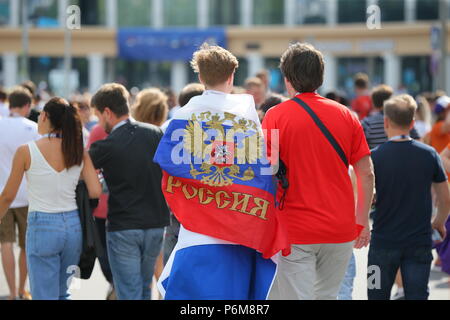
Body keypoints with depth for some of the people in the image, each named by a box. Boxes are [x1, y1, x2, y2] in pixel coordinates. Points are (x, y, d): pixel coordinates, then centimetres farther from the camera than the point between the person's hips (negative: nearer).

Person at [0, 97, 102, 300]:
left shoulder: (26, 152, -9)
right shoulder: (78, 152, 1)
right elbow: (95, 191, -5)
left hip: (42, 227, -4)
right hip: (73, 225, 4)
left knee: (45, 296, 2)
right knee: (62, 294, 20)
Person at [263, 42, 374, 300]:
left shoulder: (276, 116, -4)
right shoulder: (346, 115, 5)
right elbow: (367, 174, 5)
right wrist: (363, 221, 15)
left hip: (294, 230, -4)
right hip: (341, 228, 4)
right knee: (327, 297, 17)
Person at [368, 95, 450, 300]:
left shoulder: (375, 157, -10)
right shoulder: (429, 154, -4)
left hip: (383, 242, -1)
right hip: (420, 242, 1)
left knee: (378, 295, 13)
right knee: (417, 296, 3)